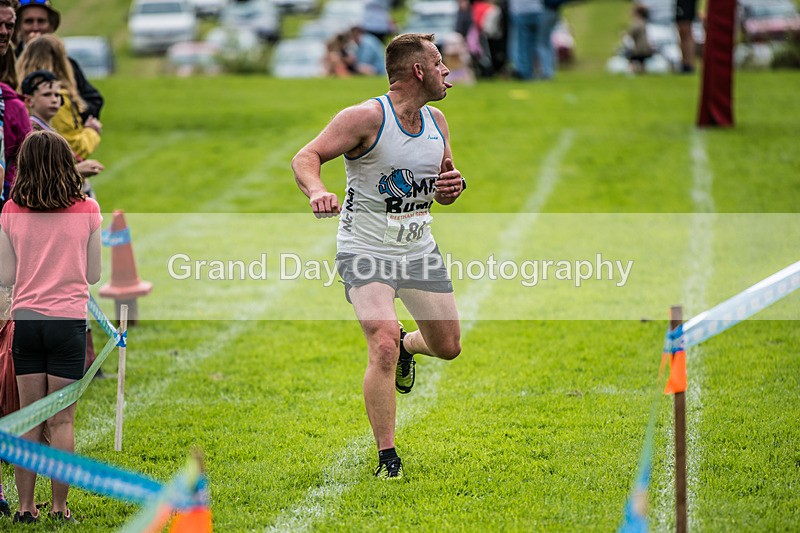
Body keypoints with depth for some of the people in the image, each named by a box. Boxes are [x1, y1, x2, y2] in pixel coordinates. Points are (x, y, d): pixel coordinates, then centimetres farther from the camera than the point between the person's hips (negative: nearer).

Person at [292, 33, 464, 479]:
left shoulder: (436, 122, 5)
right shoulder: (366, 118, -16)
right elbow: (306, 157, -19)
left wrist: (452, 186, -8)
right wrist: (317, 191, -40)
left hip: (419, 249, 6)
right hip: (366, 252, -6)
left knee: (448, 346, 11)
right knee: (383, 347, -22)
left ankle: (407, 344, 49)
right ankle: (388, 458, -12)